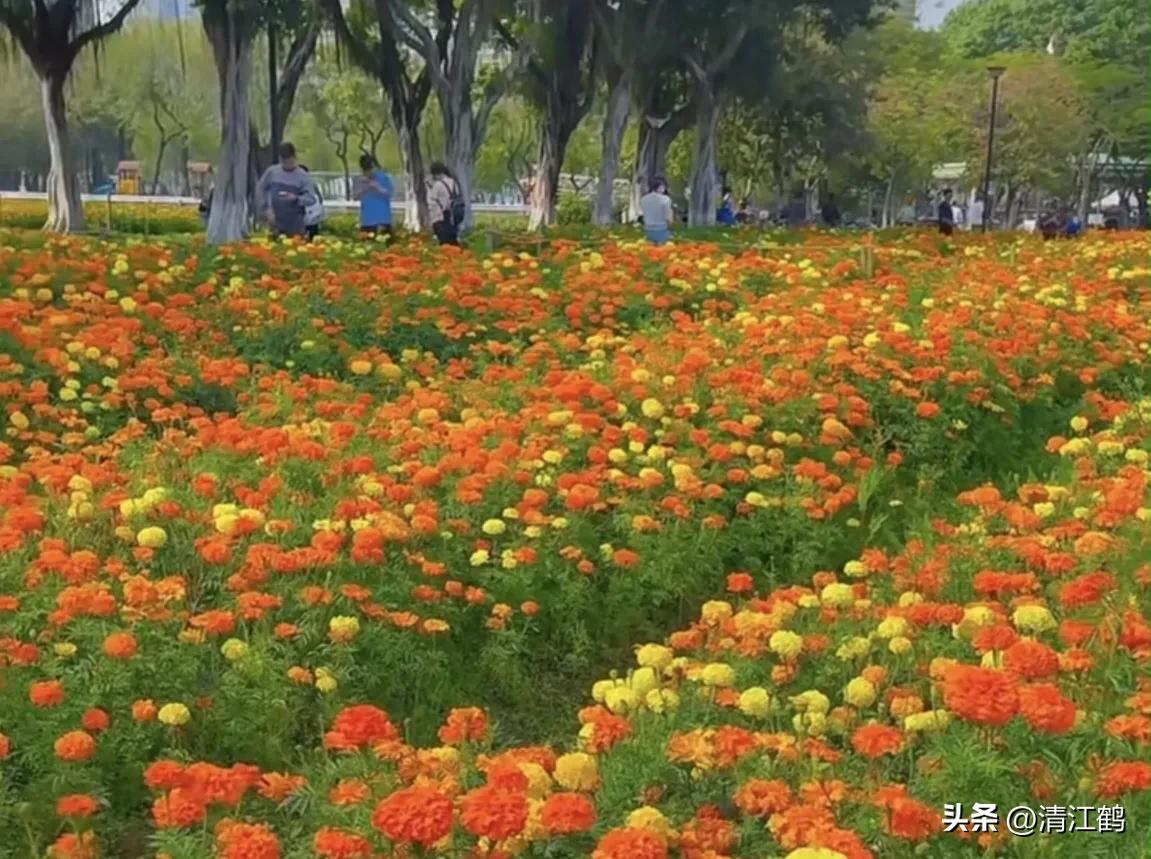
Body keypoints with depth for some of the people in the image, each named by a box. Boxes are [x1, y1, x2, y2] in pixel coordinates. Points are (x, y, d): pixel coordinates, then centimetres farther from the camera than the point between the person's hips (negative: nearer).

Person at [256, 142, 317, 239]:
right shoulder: (271, 171, 4)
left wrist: (296, 199, -26)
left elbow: (312, 199, -9)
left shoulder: (303, 176, -3)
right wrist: (266, 209, 1)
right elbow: (260, 190, 12)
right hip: (276, 223, 2)